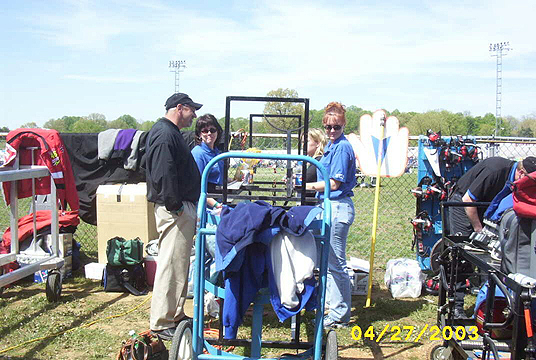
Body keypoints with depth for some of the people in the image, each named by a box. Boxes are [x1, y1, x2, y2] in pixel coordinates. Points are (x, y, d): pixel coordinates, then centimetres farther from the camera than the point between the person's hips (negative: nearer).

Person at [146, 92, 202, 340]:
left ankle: (175, 315, 28)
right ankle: (161, 324, 2)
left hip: (182, 208, 11)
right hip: (174, 210, -11)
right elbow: (163, 175, -24)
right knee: (170, 265, -6)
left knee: (179, 264, 17)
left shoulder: (171, 133, 20)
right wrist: (175, 206, -21)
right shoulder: (164, 134, -15)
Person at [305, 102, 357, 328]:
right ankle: (335, 308, 28)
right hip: (331, 207, 11)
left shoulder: (342, 147, -14)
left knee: (336, 262, -4)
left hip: (338, 207, -11)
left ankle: (340, 316, 6)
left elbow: (334, 184, -17)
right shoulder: (332, 145, 16)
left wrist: (308, 186, -9)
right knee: (330, 260, 16)